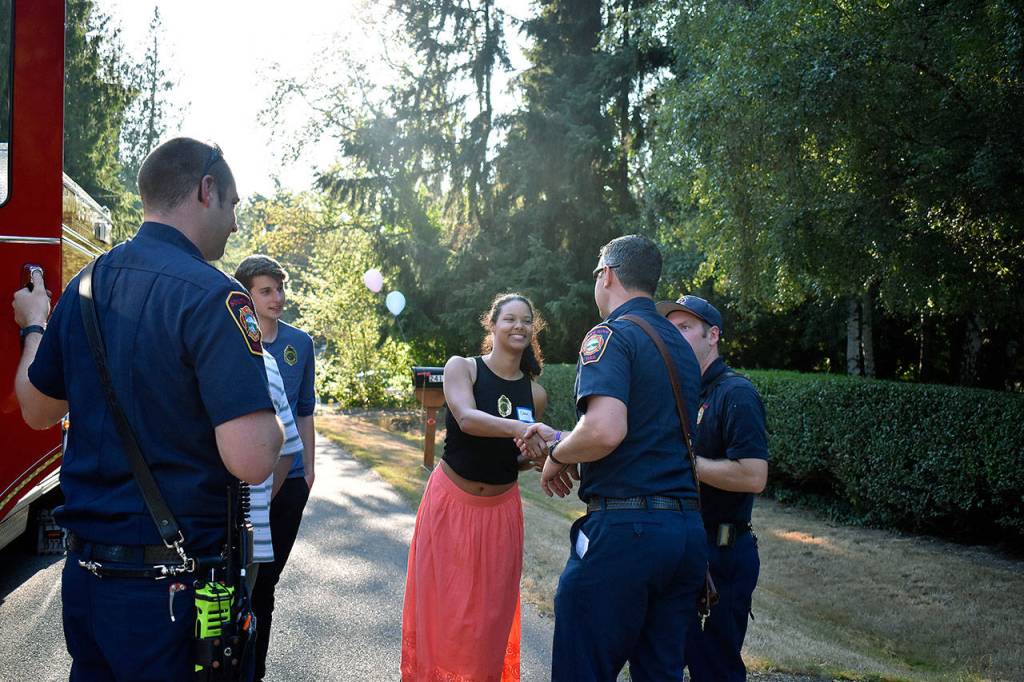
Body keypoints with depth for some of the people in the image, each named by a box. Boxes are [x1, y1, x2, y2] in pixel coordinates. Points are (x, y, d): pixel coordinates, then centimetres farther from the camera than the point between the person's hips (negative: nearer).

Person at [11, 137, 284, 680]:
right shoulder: (211, 295, -20)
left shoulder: (84, 287, 3)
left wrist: (34, 325, 32)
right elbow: (251, 461, -27)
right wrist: (271, 418, -6)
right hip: (171, 587, -7)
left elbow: (37, 411, 17)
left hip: (84, 570, 7)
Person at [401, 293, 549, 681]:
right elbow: (467, 419, -27)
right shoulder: (462, 368, -8)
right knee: (444, 605, 4)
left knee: (492, 609, 8)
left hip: (501, 508, 3)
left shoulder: (535, 394, 2)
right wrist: (520, 429, -42)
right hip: (451, 502, -3)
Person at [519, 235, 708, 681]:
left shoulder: (611, 335, -9)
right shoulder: (680, 346, 18)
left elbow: (605, 430, -25)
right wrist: (561, 439, 26)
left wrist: (558, 456, -5)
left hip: (624, 527, -8)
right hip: (687, 528, 8)